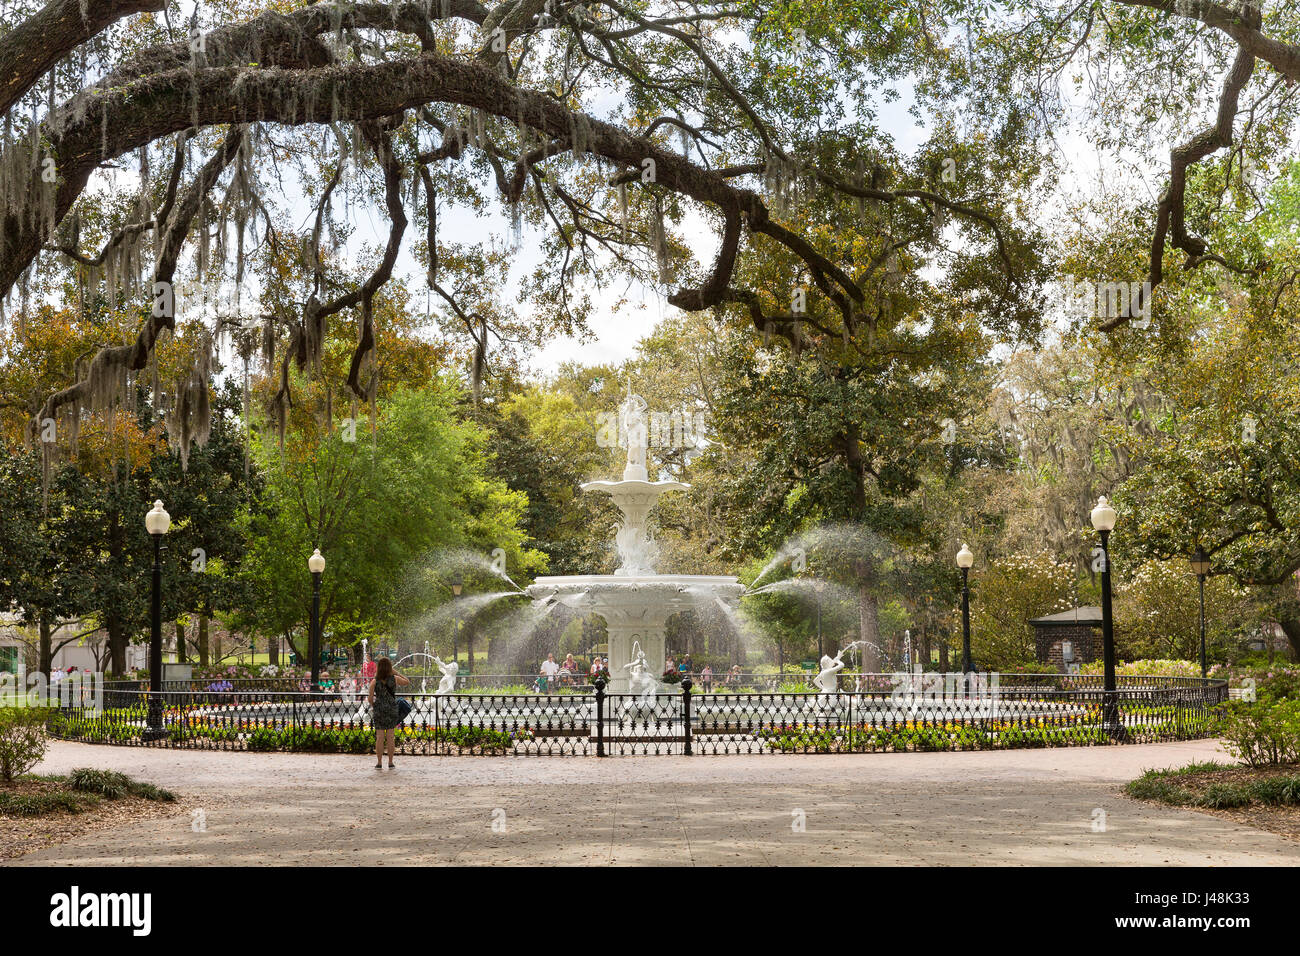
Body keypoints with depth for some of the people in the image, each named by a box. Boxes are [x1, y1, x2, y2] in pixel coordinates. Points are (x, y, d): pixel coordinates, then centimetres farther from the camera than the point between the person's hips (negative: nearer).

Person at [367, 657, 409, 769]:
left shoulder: (374, 682, -7)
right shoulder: (395, 679, -5)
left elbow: (370, 698, -6)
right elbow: (407, 682, 13)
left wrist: (373, 706, 13)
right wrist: (396, 673, 9)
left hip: (379, 711, 0)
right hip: (392, 710, 0)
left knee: (379, 737, 4)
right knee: (391, 737, 6)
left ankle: (379, 763, 5)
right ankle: (390, 763, 8)